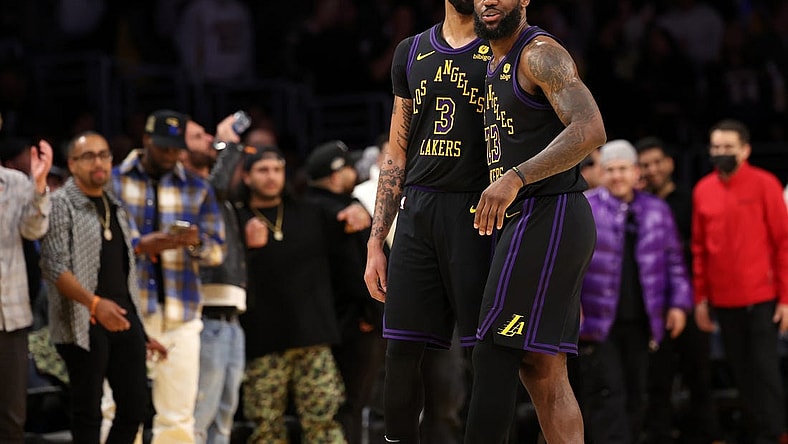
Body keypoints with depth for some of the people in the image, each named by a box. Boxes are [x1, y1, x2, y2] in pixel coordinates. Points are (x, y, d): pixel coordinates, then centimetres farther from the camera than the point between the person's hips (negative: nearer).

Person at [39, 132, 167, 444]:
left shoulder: (115, 208, 18)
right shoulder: (61, 205, -5)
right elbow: (54, 267, -15)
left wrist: (143, 332, 18)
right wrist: (95, 304, -28)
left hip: (124, 319, 7)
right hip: (85, 324, -7)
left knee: (135, 407, 4)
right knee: (88, 412, -2)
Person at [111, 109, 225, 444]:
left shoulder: (197, 188, 13)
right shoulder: (113, 182, 7)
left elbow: (217, 251, 10)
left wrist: (197, 242, -13)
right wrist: (140, 247, -16)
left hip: (181, 315, 2)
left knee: (178, 416, -1)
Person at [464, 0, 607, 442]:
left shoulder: (540, 53, -11)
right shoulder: (497, 66, 20)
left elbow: (590, 129, -24)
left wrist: (515, 178, -33)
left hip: (547, 217, -10)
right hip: (526, 221, 10)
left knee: (495, 354, -11)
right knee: (541, 366, 7)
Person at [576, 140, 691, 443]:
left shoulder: (656, 211, 11)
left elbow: (674, 261, 16)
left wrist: (679, 303, 8)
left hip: (639, 324, 4)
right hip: (597, 323, -4)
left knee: (635, 397, 9)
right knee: (607, 395, -11)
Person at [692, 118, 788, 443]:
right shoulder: (703, 190, 6)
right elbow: (699, 248, 11)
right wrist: (700, 298, 9)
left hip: (761, 298, -4)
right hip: (723, 300, 4)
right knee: (740, 371, 7)